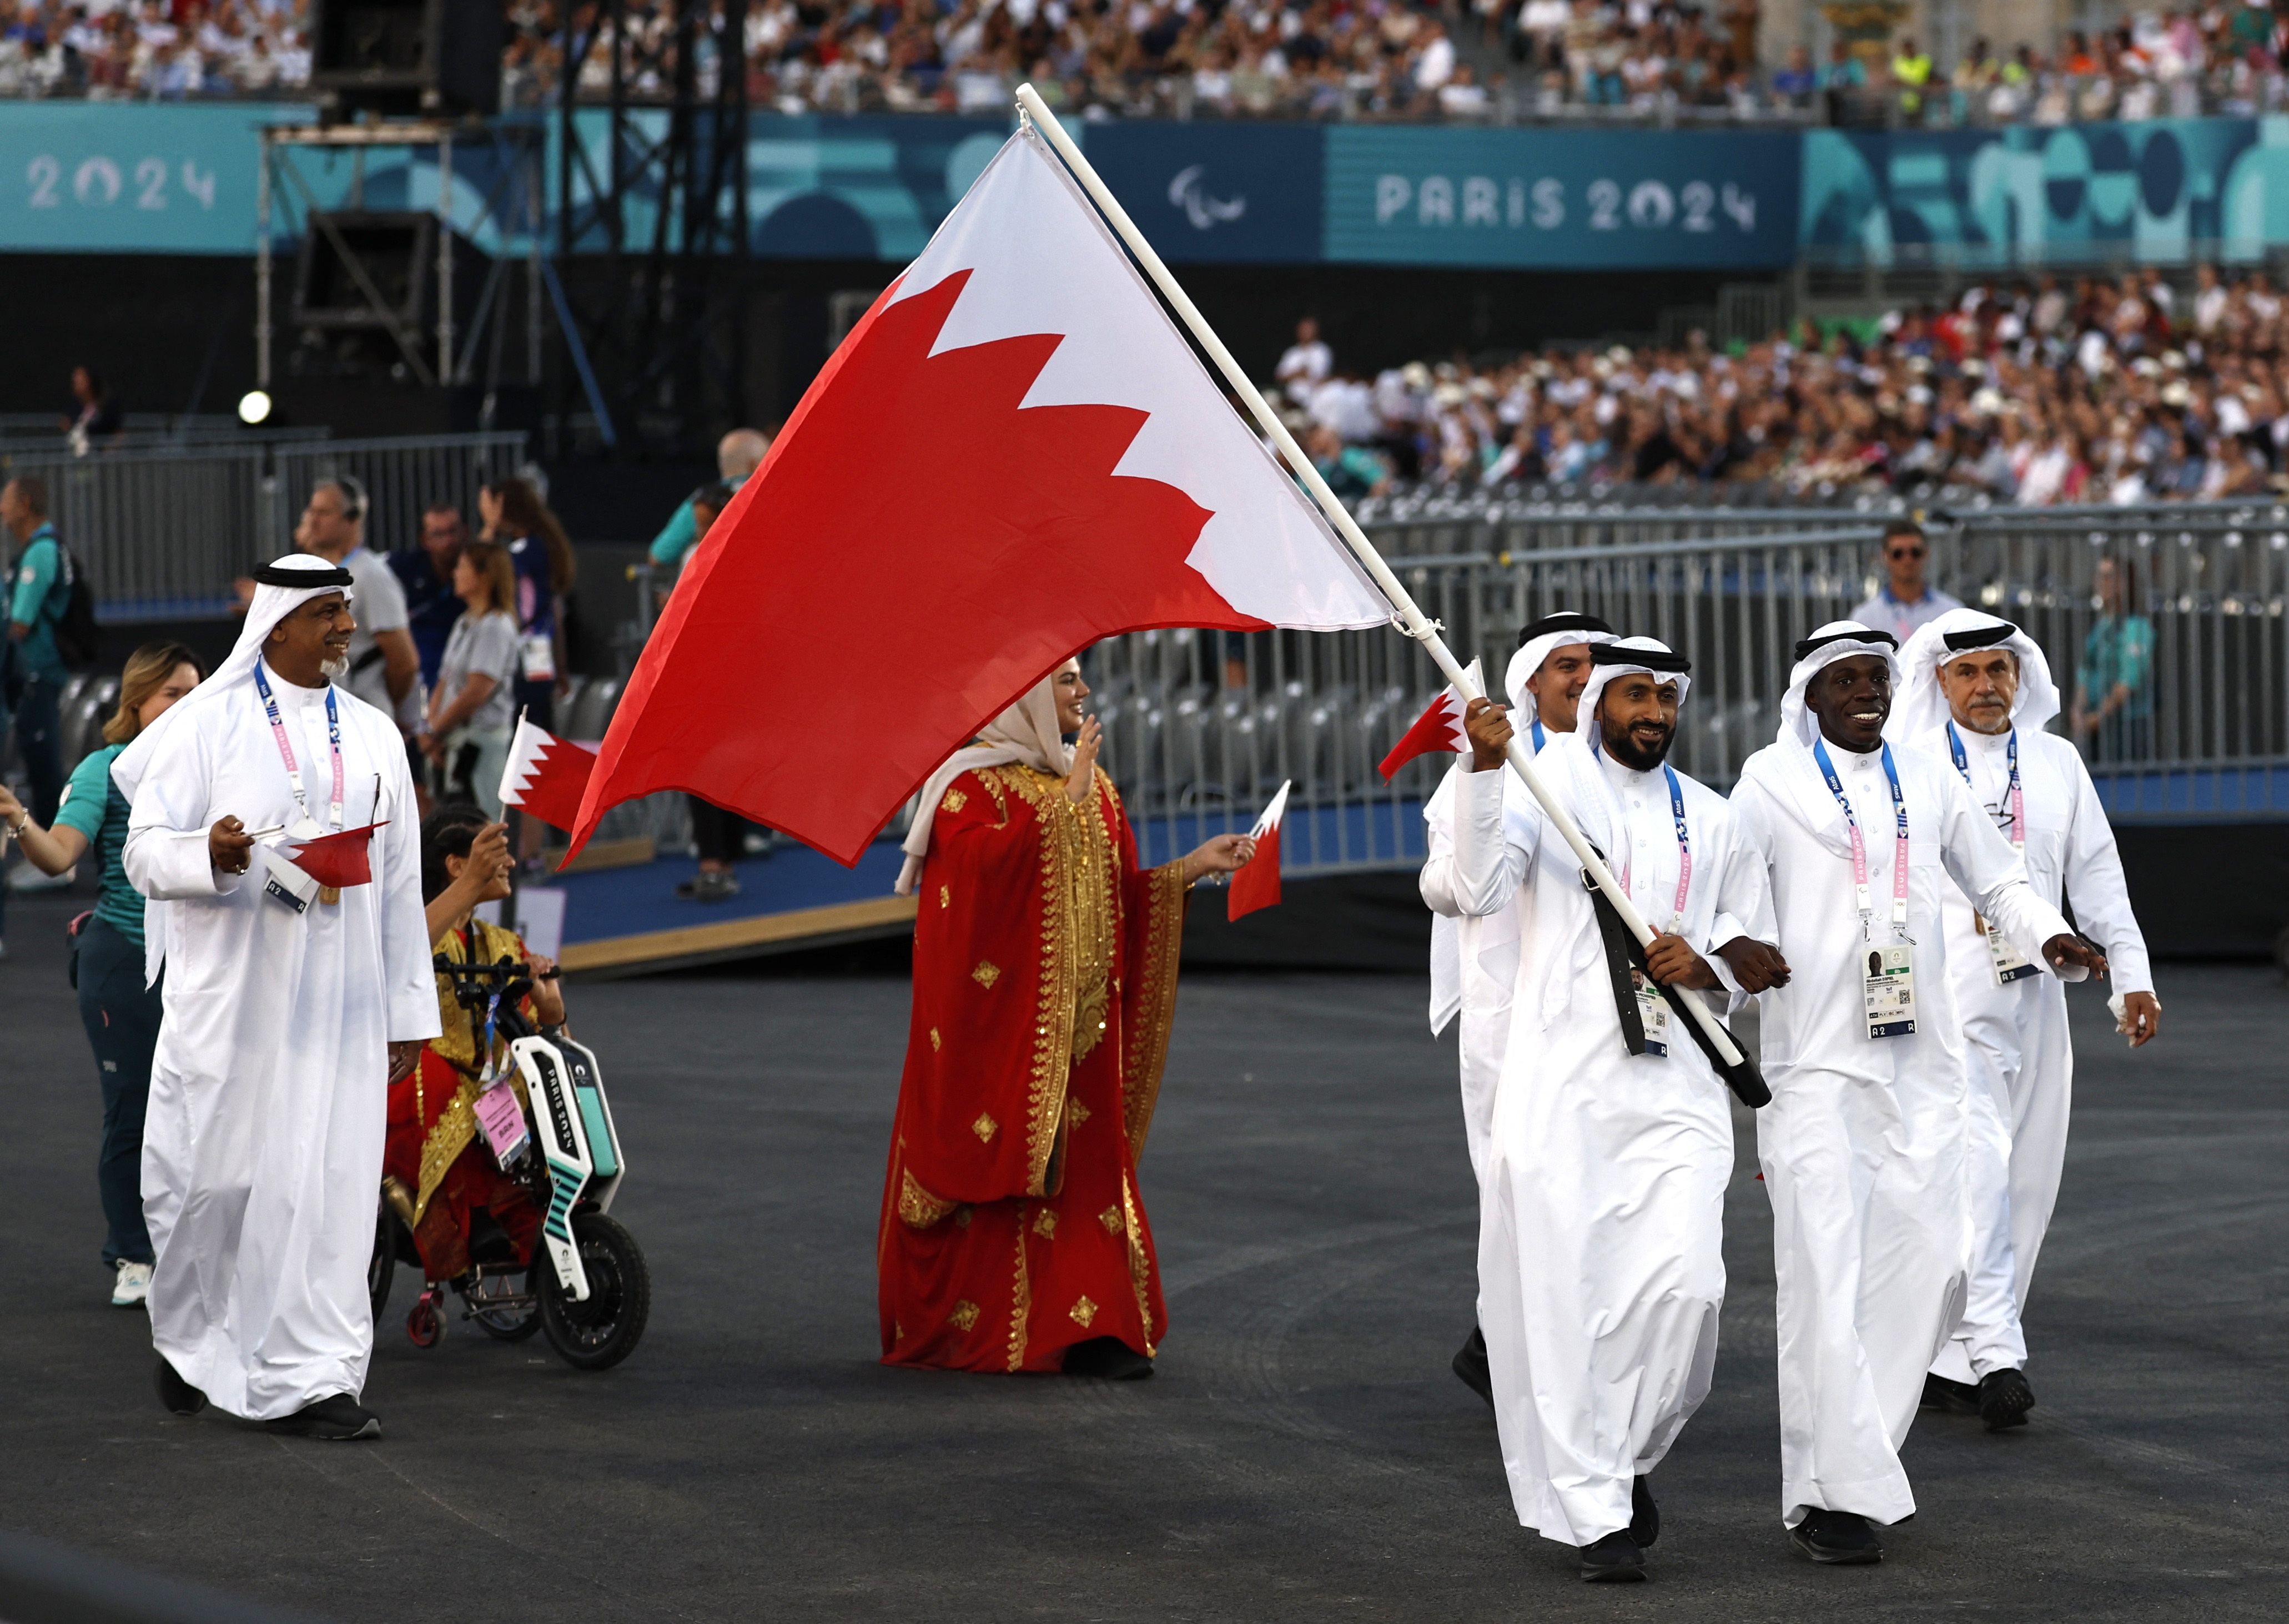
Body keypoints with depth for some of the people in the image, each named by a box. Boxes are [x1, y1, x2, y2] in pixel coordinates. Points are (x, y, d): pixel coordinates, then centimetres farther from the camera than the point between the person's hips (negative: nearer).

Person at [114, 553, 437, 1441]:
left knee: (329, 1181, -4)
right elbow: (146, 850, -5)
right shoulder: (207, 721, -1)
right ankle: (187, 1331, 27)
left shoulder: (373, 735, 13)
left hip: (337, 998, 3)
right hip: (231, 995, -3)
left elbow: (400, 880, 15)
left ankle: (310, 1378, -4)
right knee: (214, 1172, 0)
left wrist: (409, 1011, 13)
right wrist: (212, 854, -27)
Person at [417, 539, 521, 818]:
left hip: (481, 739, -9)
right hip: (453, 743, 9)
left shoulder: (496, 626, -10)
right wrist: (429, 729, 2)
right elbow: (445, 683, 18)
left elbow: (478, 691, -17)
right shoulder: (464, 624, 18)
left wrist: (433, 731, -10)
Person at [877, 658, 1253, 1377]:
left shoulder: (1092, 786, 16)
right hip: (1000, 1016, -6)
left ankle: (1086, 1329, 0)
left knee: (1080, 1162, 1)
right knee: (1000, 1166, -6)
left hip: (1077, 1018, 6)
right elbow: (982, 862, -24)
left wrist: (1194, 865, 5)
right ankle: (984, 1328, -1)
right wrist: (1065, 804, -22)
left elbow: (1120, 893, 17)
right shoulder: (973, 784, -5)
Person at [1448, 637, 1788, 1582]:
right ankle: (1594, 1511, 4)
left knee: (1682, 1282, -12)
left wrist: (1710, 967, 0)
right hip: (1558, 1079, -3)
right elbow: (1480, 891, -12)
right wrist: (1485, 769, -22)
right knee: (1559, 1295, -4)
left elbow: (1762, 960, 23)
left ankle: (1625, 1458, 12)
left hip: (1676, 1085, 3)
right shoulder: (1545, 783, 4)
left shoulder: (1709, 821, 16)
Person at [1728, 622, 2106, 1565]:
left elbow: (1997, 879, 21)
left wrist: (2049, 938, 2)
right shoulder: (1772, 780, 2)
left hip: (1920, 1060, 5)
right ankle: (1829, 1496, -8)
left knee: (1931, 1260, 2)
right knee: (1824, 1270, -10)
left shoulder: (1928, 783, 14)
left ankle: (1851, 1460, 16)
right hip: (1814, 1060, -5)